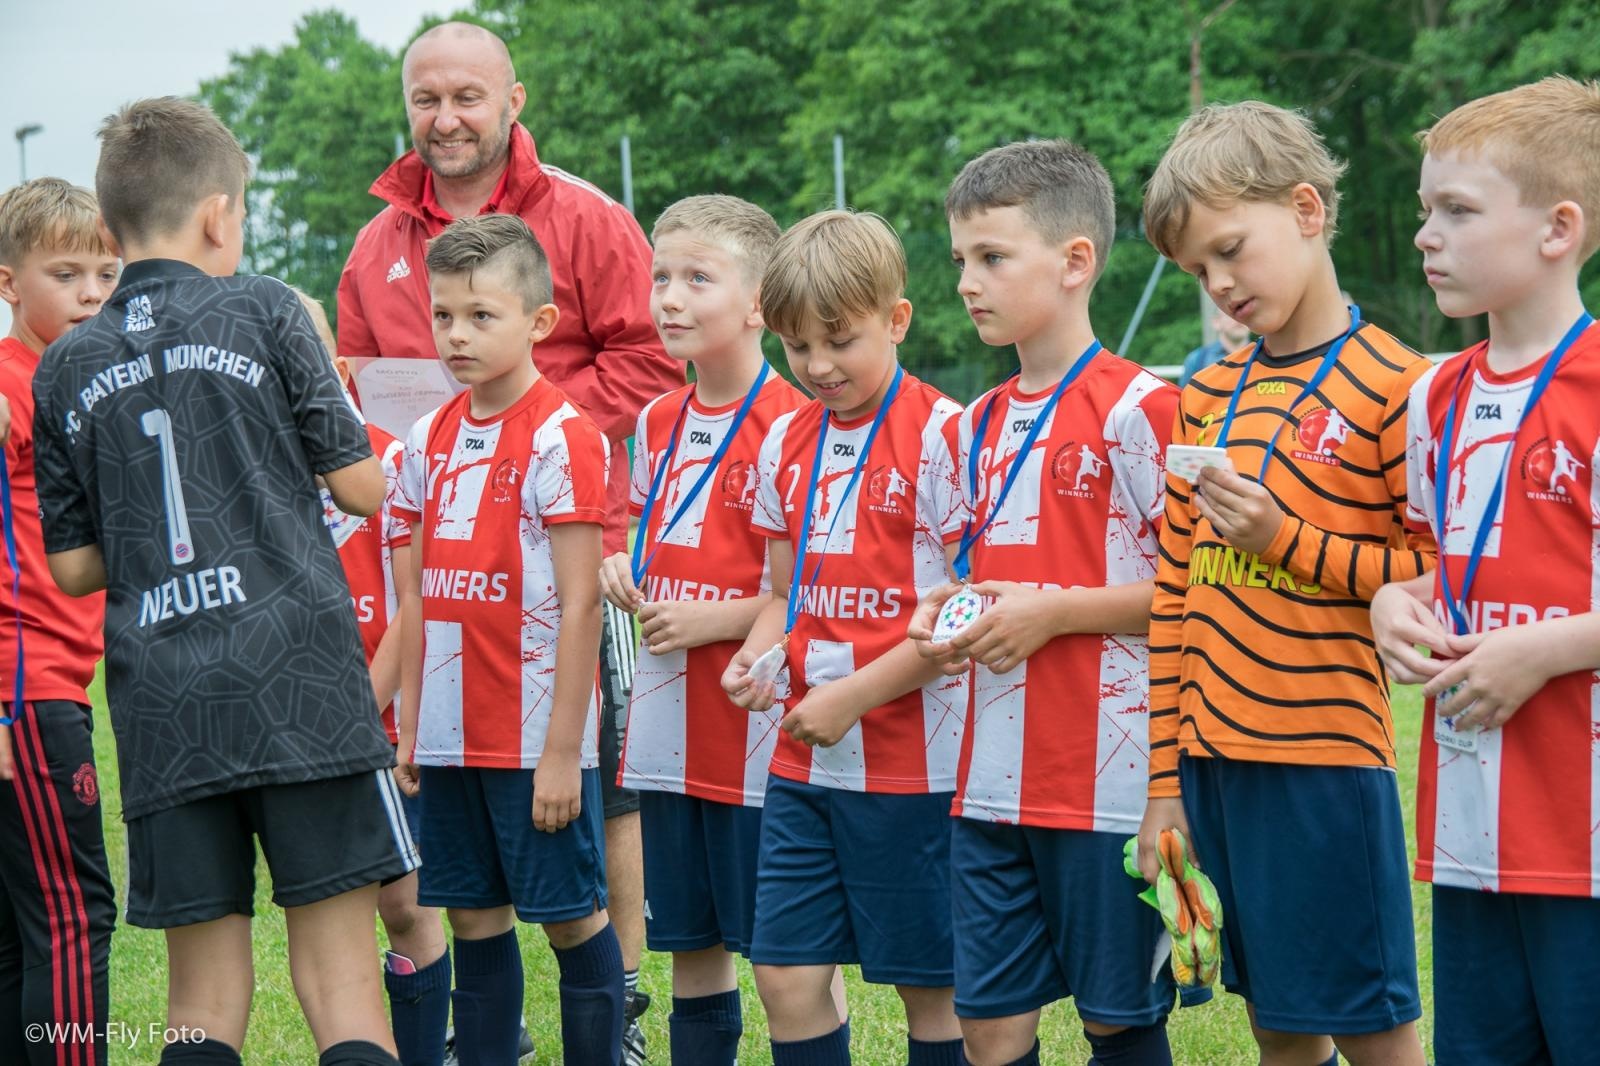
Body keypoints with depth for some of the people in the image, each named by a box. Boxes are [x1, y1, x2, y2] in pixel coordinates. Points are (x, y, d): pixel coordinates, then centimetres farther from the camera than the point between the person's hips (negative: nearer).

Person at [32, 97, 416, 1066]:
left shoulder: (66, 369, 11)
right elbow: (362, 485, 4)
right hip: (300, 685, -3)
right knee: (339, 977, -2)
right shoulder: (265, 314, 1)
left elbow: (73, 566, 13)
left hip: (163, 712, 3)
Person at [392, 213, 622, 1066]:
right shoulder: (430, 441, 9)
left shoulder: (561, 437, -11)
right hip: (451, 734, 6)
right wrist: (409, 725, 10)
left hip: (536, 735, -6)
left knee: (572, 916, 1)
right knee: (474, 917, 11)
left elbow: (580, 603, -13)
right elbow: (418, 597, 14)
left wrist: (563, 748, -15)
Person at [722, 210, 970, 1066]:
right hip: (803, 762, 6)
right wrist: (755, 658, -3)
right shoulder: (785, 445, 11)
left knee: (931, 986, 4)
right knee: (786, 975, 3)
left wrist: (856, 694, -15)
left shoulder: (941, 435, -10)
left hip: (913, 760, -6)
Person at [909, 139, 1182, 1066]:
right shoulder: (983, 424, 14)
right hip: (995, 774, 7)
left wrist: (1057, 611, -16)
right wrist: (945, 612, 6)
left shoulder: (1137, 408, -10)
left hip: (1107, 773, -7)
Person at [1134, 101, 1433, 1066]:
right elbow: (1173, 594, 13)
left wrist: (1287, 539, -16)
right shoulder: (1208, 395, 12)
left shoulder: (1390, 387, -7)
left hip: (1323, 751, -6)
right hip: (1213, 751, 6)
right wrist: (1167, 782, 10)